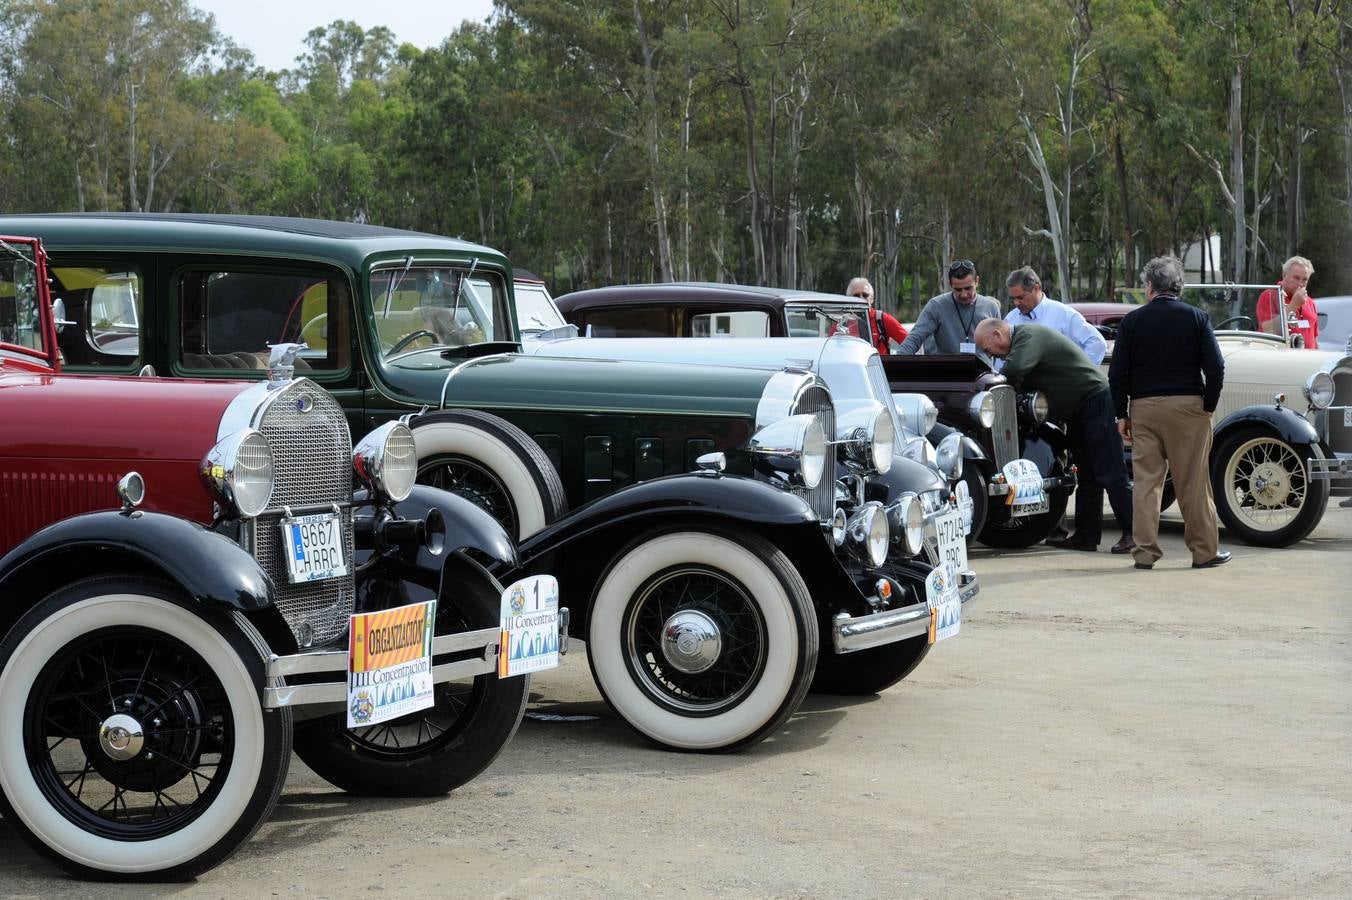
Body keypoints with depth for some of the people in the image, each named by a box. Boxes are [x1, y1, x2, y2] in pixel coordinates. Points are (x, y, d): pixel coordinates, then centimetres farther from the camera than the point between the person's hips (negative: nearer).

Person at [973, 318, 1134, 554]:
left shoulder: (1030, 335, -16)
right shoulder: (1021, 339, 16)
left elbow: (1014, 369, -32)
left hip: (1095, 400, -11)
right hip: (1077, 411, 11)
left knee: (1111, 474, -10)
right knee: (1086, 477, 11)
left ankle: (1132, 533, -9)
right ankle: (1086, 536, 15)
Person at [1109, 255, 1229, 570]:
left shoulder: (1132, 320, 3)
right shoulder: (1196, 318, 1)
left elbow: (1117, 373, 1)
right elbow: (1215, 367, -5)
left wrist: (1122, 414, 7)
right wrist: (1208, 407, 4)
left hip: (1144, 407, 1)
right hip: (1187, 405, -1)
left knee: (1146, 481, 4)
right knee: (1193, 482, 3)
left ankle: (1145, 553, 3)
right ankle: (1204, 551, 8)